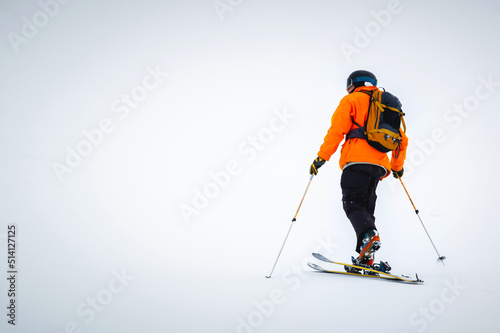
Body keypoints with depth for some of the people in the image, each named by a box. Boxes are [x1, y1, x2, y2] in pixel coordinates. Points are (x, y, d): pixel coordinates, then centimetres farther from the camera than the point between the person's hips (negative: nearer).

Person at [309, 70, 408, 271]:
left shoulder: (352, 100, 9)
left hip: (357, 160, -6)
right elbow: (402, 139, 29)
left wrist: (321, 157, -5)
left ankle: (368, 235, -37)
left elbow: (337, 130, -4)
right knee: (366, 206, 9)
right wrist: (397, 166, 39)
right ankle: (365, 257, 0)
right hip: (379, 165, 6)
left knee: (352, 203, -10)